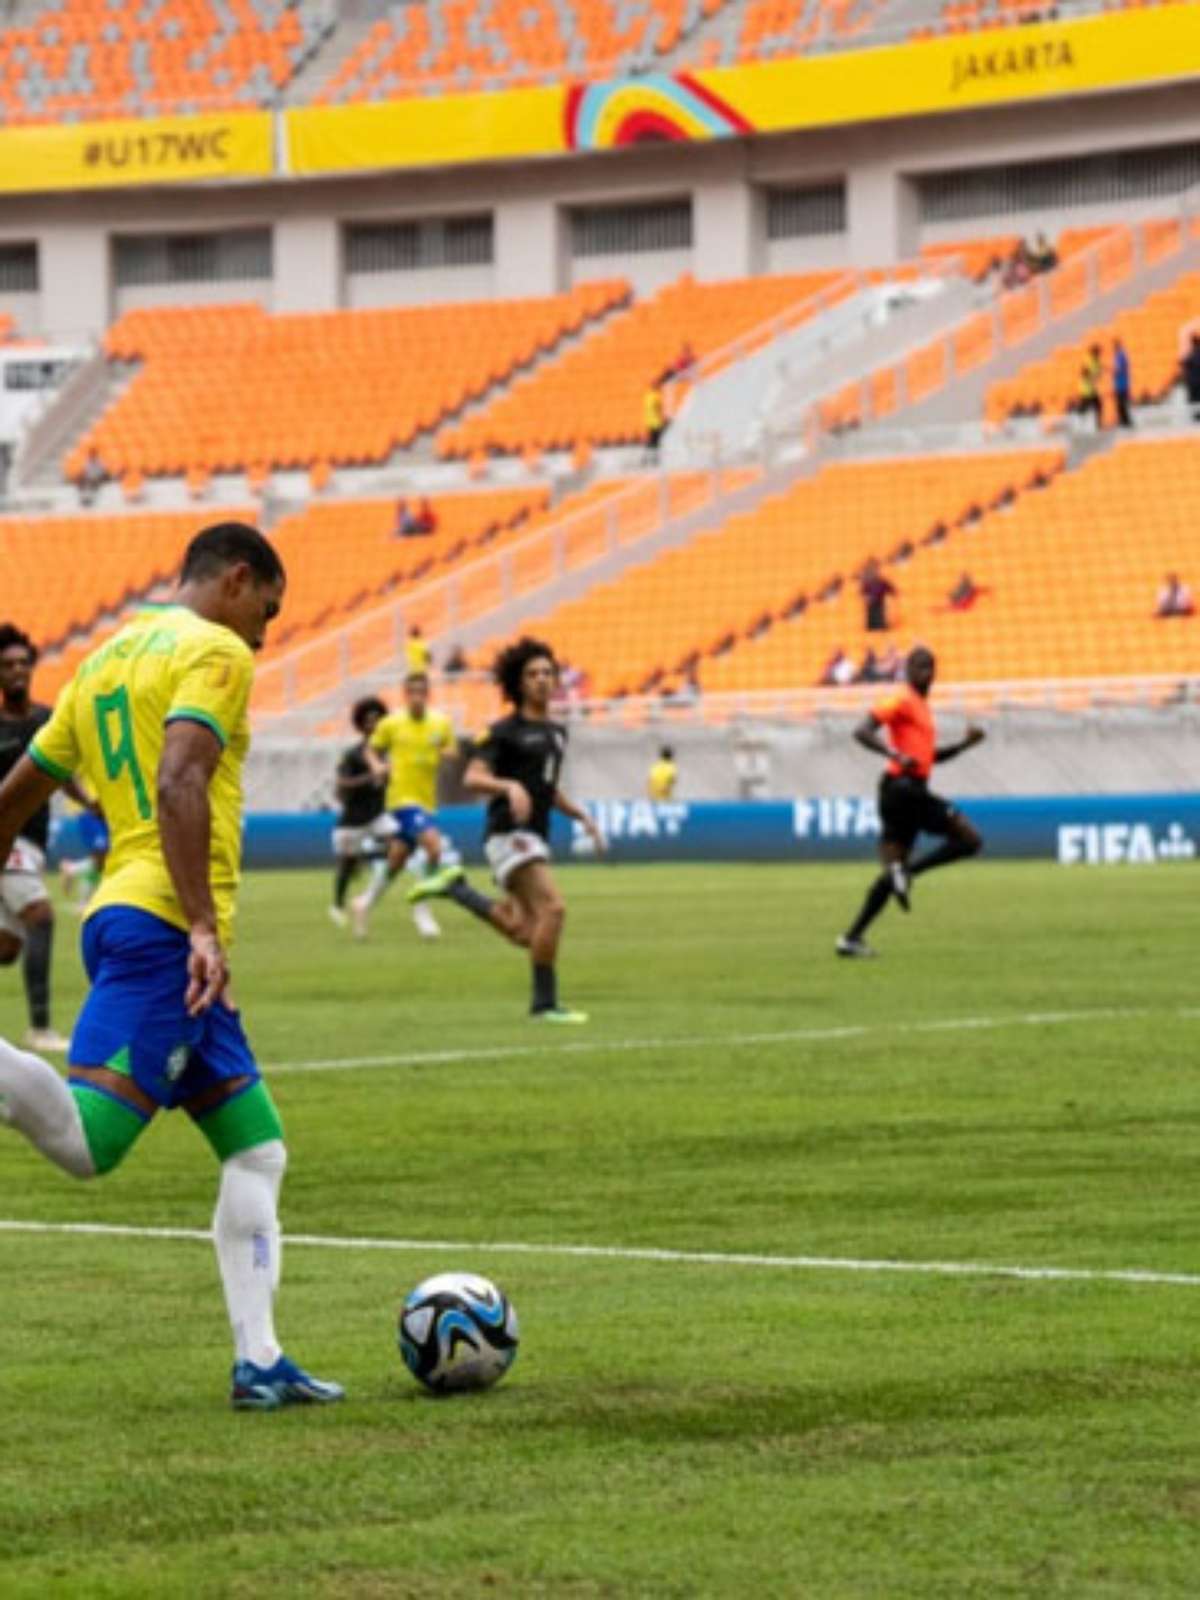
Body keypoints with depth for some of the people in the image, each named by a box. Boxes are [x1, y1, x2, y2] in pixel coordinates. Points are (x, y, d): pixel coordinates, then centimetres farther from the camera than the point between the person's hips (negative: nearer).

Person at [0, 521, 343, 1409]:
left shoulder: (106, 660, 23)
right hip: (165, 926, -10)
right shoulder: (216, 653, -3)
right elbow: (179, 783, -20)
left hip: (121, 916, 10)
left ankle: (260, 1361, 7)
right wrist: (204, 928, -25)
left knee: (258, 1149, 12)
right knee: (83, 1141, -23)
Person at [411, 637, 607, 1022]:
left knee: (522, 932, 5)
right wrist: (510, 786, -31)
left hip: (536, 837, 8)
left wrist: (583, 817, 16)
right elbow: (473, 777, -14)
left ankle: (454, 888, 21)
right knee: (552, 908, -22)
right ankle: (544, 1003, -15)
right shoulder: (506, 731, -5)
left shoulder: (556, 732, 18)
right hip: (509, 833, -8)